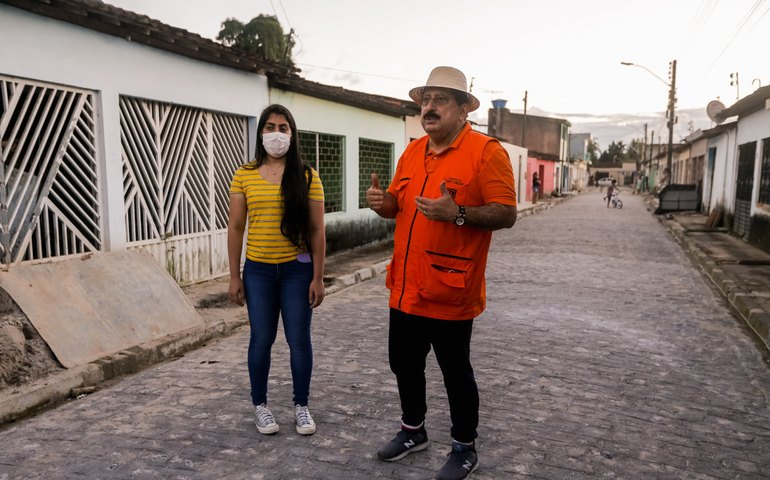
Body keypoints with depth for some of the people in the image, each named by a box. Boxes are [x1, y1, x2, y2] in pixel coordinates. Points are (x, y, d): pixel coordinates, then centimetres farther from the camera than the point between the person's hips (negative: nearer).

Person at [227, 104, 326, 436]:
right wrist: (234, 276, 1)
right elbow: (235, 227, 4)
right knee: (261, 339, 10)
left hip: (297, 270, -1)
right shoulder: (244, 176, 2)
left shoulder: (307, 176, -2)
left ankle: (302, 406, 25)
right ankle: (260, 405, 28)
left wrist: (318, 277, -4)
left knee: (299, 339, 7)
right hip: (258, 271, 1)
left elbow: (317, 231, -2)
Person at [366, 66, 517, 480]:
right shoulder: (412, 152, 10)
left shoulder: (486, 151, -11)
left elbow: (506, 214, -15)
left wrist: (457, 214, -30)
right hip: (405, 288, 7)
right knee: (404, 363, 19)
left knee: (455, 372, 9)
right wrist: (382, 202, -5)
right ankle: (413, 430, 43)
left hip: (449, 291, -7)